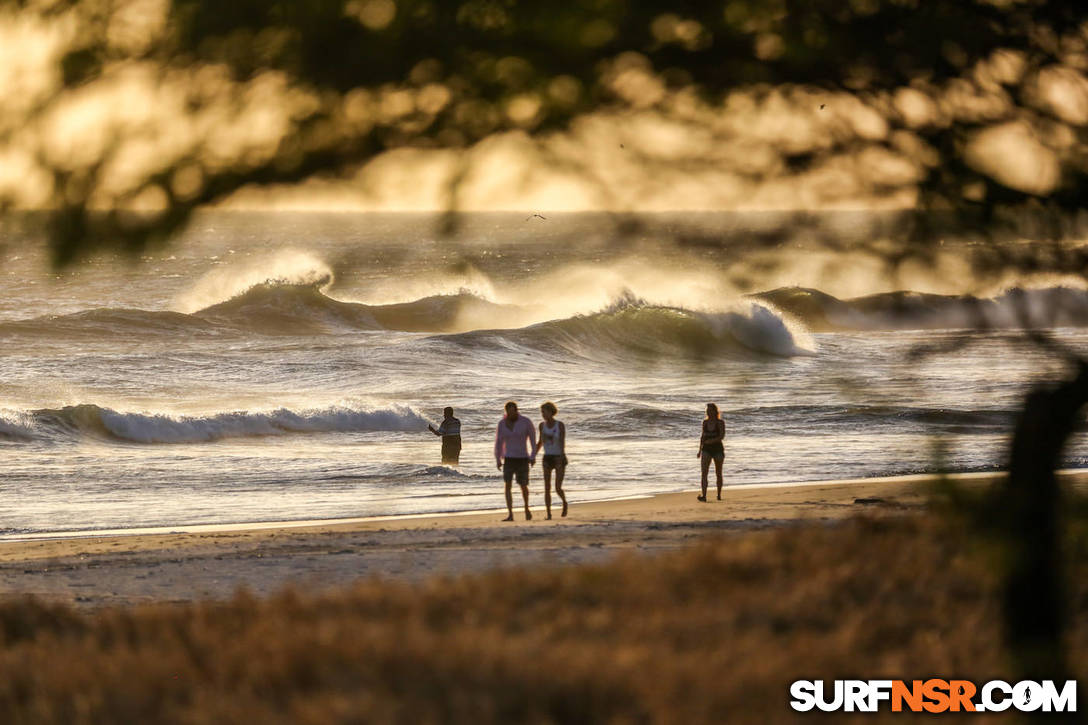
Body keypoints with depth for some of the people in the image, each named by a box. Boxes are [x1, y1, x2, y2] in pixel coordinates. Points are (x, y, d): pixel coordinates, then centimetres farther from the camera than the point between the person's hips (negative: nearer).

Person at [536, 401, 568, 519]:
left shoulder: (560, 425, -10)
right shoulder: (542, 425, 5)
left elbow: (563, 442, -19)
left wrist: (560, 458, -32)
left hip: (560, 458, -4)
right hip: (547, 459, 4)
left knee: (558, 488, -9)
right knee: (547, 488, -7)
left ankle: (564, 502, 23)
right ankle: (549, 514, -2)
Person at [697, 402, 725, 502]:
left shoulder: (720, 423, -7)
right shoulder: (705, 422, 6)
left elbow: (722, 436, -17)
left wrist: (712, 440, -31)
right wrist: (700, 450, 14)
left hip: (718, 450, -3)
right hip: (706, 450, 3)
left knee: (718, 473, 10)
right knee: (704, 472, -14)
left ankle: (719, 495, 28)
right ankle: (704, 496, -22)